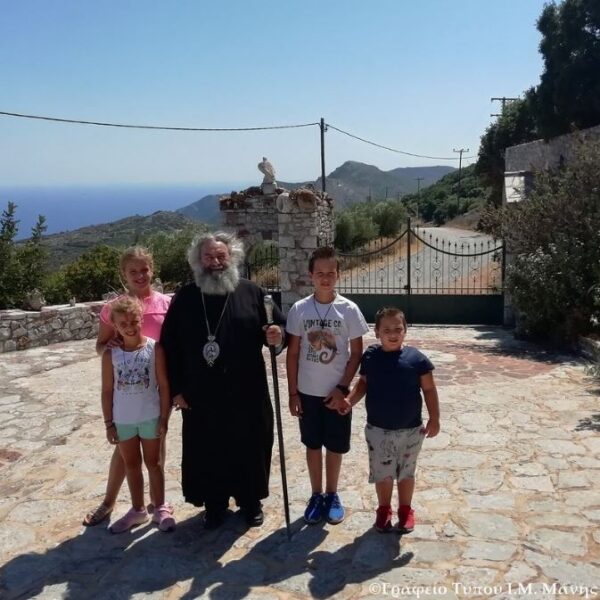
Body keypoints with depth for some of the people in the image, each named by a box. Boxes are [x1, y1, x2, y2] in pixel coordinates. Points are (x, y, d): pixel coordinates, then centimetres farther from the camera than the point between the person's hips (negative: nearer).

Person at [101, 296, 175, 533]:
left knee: (153, 463, 12)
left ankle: (160, 508, 27)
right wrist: (109, 423, 0)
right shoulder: (111, 354, -6)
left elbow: (163, 386, -7)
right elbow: (107, 390, 0)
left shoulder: (154, 348, -11)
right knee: (131, 465, 16)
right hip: (123, 420, 2)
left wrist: (164, 418, -7)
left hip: (150, 417, -2)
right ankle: (137, 509, 32)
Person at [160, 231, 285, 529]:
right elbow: (169, 346, 3)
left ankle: (251, 502, 31)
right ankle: (215, 504, 31)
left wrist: (276, 336, -21)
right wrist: (176, 389, 0)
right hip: (201, 396, 1)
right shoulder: (185, 298, 1)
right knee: (208, 452, 11)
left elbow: (281, 328, 4)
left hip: (247, 394, 0)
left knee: (250, 447, 11)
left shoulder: (252, 293, -1)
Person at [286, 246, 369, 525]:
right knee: (313, 445, 13)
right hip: (308, 392, 1)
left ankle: (332, 495, 30)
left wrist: (342, 388, -11)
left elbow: (356, 353, -4)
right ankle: (316, 495, 29)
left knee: (335, 446, 11)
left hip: (337, 392, -1)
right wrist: (292, 392, -2)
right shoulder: (299, 309, -6)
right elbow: (293, 353, -1)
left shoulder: (349, 309, -9)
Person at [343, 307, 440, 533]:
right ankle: (384, 510, 35)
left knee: (406, 473, 17)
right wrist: (350, 400, -9)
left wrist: (434, 418, -6)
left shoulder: (416, 358, -12)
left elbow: (429, 389, -5)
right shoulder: (370, 357, -7)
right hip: (377, 430, 1)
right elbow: (363, 383, 6)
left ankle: (405, 510, 36)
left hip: (410, 430, -1)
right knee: (382, 474, 14)